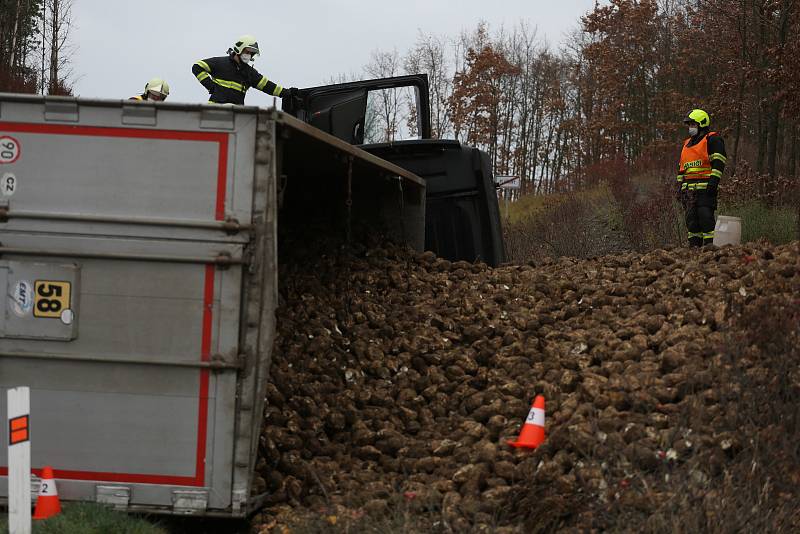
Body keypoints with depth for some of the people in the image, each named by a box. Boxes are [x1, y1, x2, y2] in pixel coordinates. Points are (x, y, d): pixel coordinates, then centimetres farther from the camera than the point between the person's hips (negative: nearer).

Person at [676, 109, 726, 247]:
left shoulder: (712, 140, 0)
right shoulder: (687, 144, 25)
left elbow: (718, 162, -9)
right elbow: (682, 168, 28)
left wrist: (714, 181, -19)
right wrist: (680, 186, 20)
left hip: (705, 188, -8)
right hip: (689, 189, 8)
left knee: (706, 218, -14)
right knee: (691, 220, 5)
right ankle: (694, 247, 7)